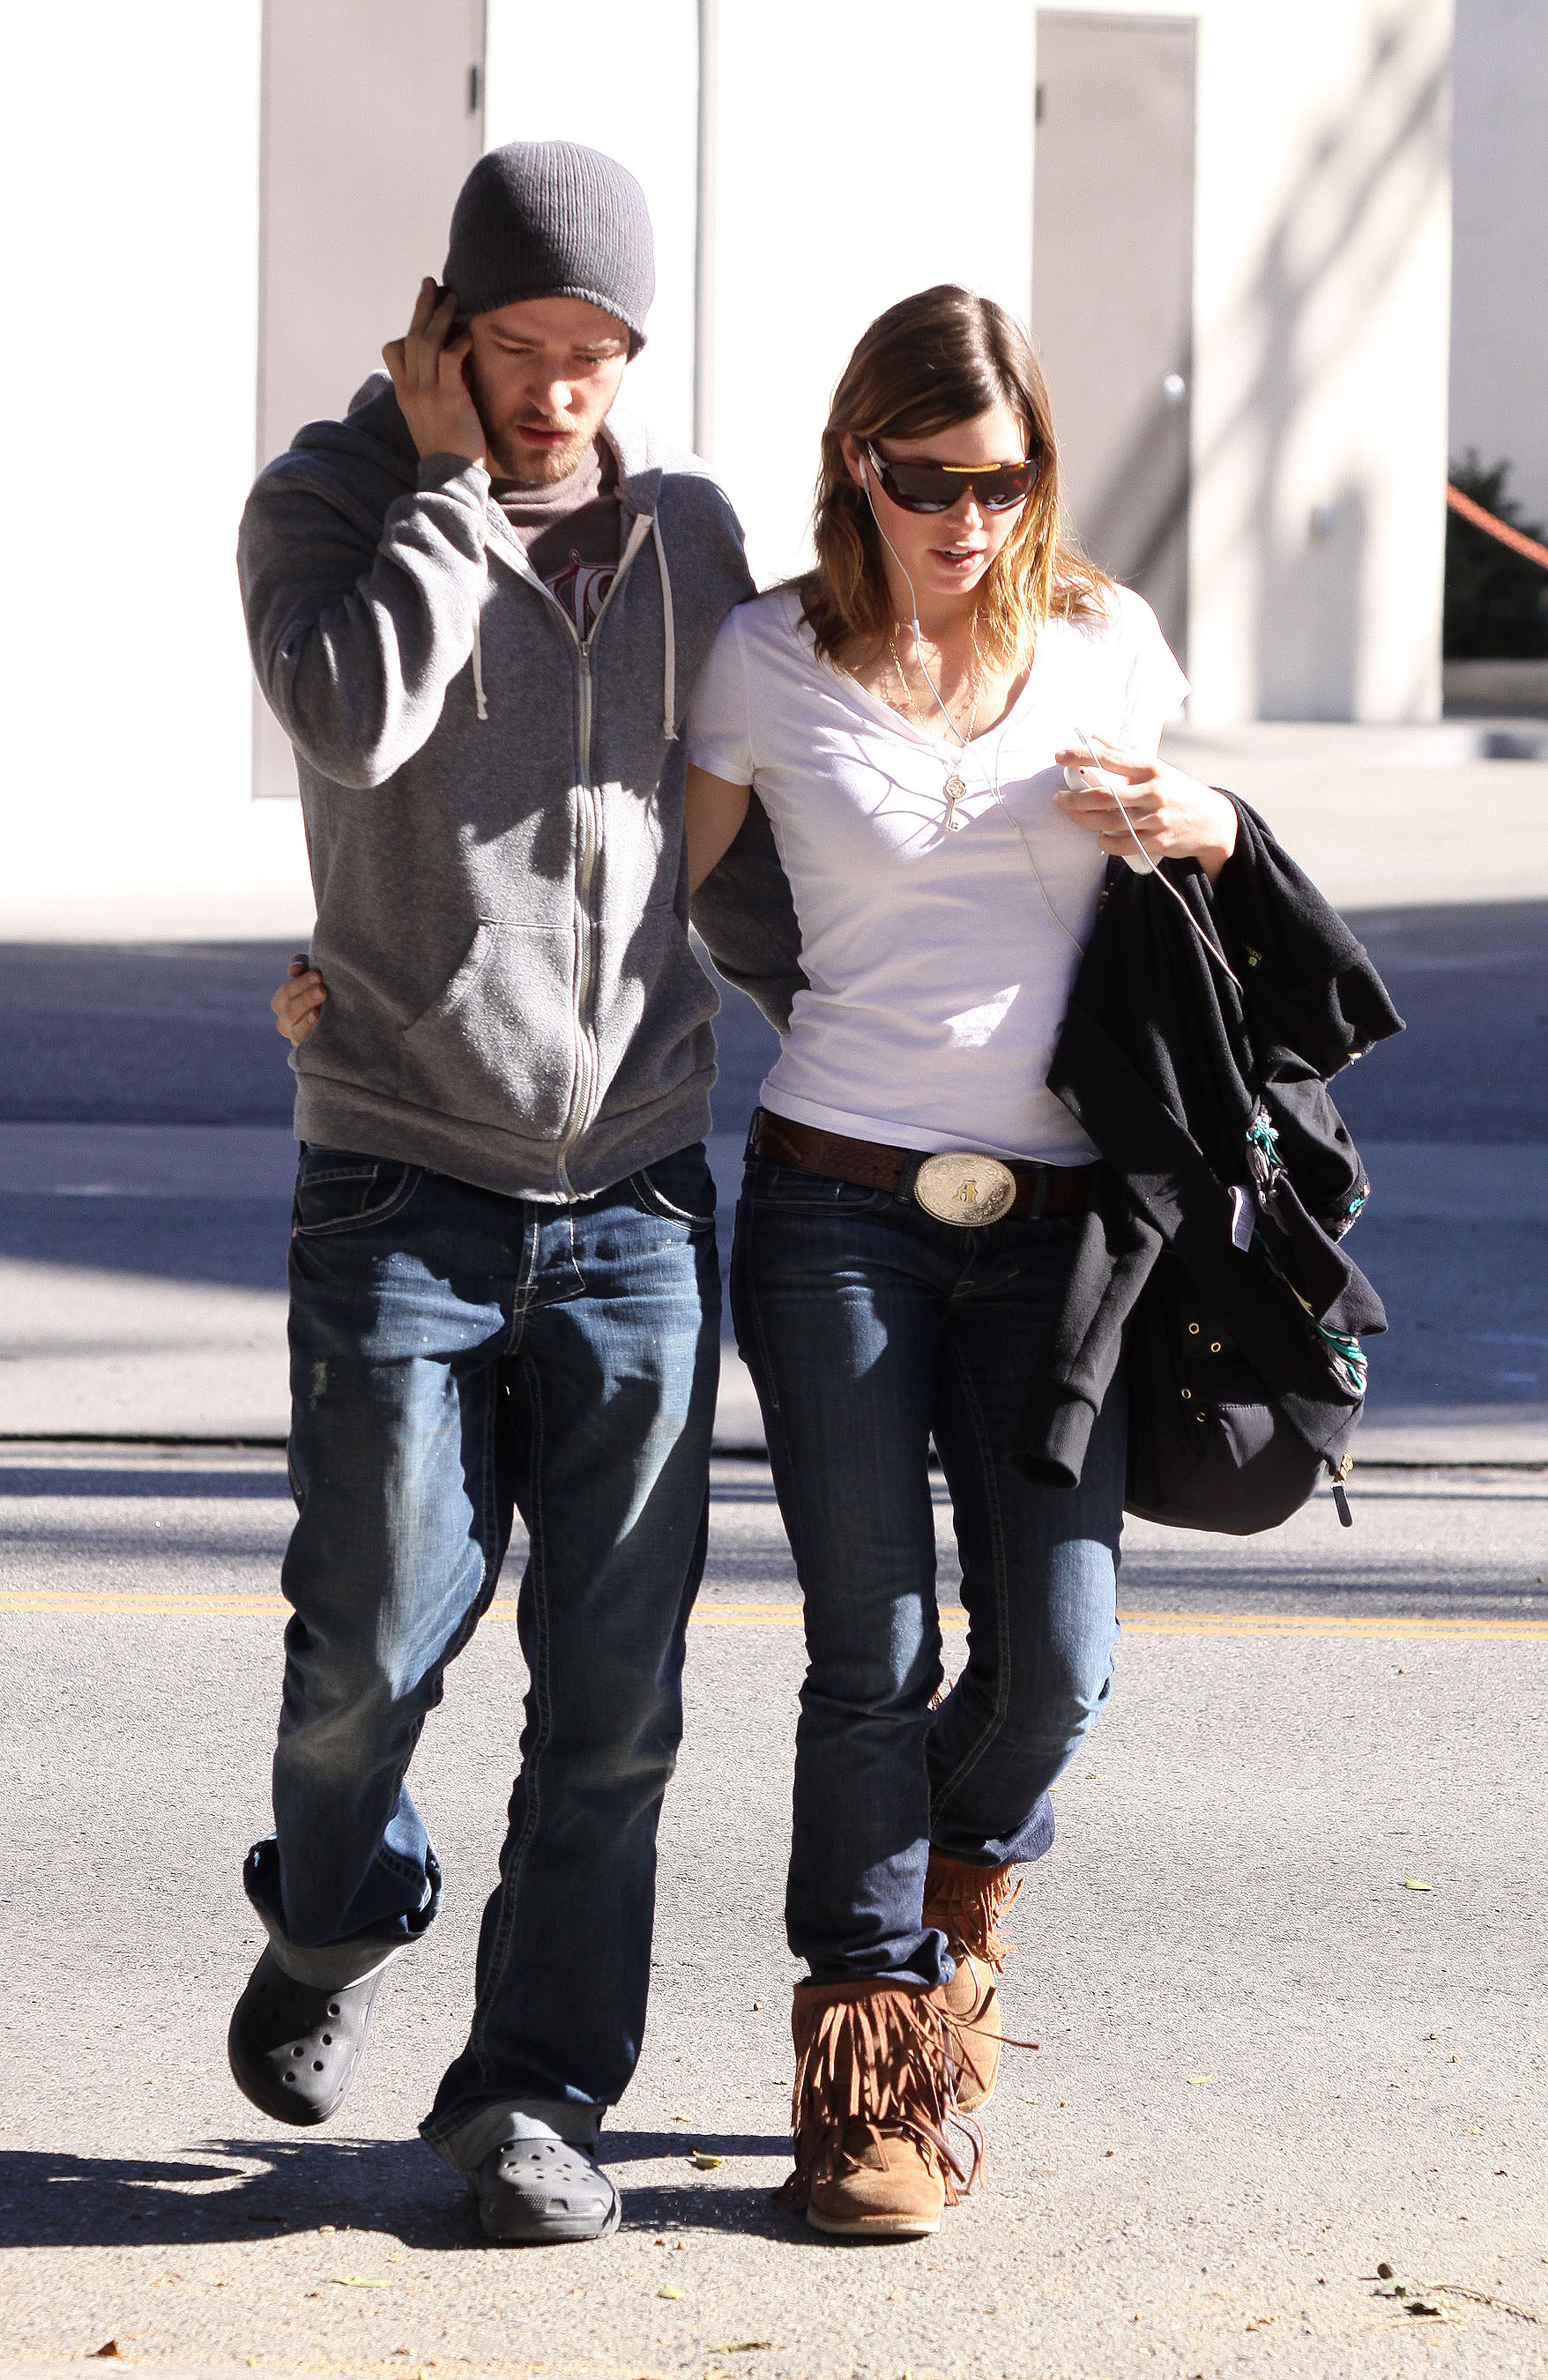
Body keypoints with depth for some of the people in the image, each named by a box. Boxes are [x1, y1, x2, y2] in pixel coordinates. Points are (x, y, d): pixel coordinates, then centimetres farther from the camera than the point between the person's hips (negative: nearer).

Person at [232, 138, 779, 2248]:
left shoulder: (690, 526, 9)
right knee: (375, 1638, -2)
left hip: (638, 1185, 3)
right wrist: (449, 472, -14)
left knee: (615, 1679, 0)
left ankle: (537, 2091, 10)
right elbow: (357, 719, -23)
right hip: (403, 1181, -3)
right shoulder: (328, 504, -2)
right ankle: (334, 1924, 29)